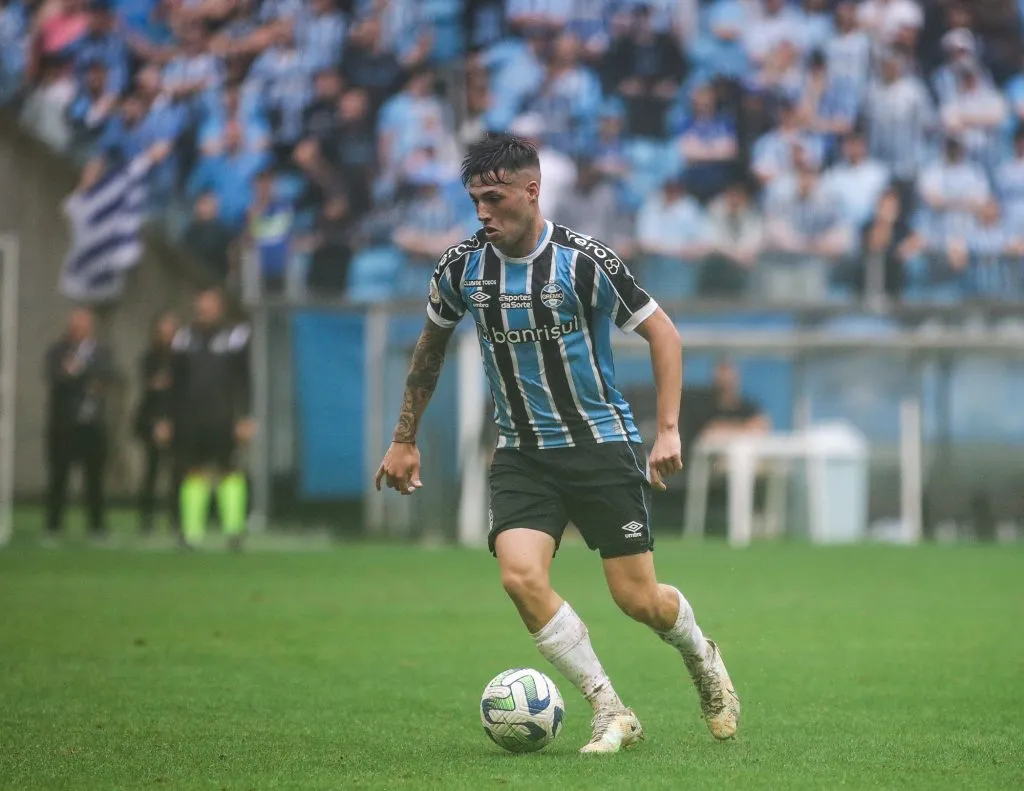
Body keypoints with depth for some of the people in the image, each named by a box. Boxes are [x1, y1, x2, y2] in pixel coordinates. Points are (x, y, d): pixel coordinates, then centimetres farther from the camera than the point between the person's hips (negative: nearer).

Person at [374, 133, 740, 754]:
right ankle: (612, 715, -10)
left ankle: (701, 656, 34)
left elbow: (663, 332, -6)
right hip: (521, 454, 3)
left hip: (602, 444, -3)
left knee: (638, 599, -3)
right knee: (520, 575, -22)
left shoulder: (584, 261, -14)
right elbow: (432, 346, 16)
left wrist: (668, 431, -13)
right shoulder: (462, 267, -2)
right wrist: (404, 440, 18)